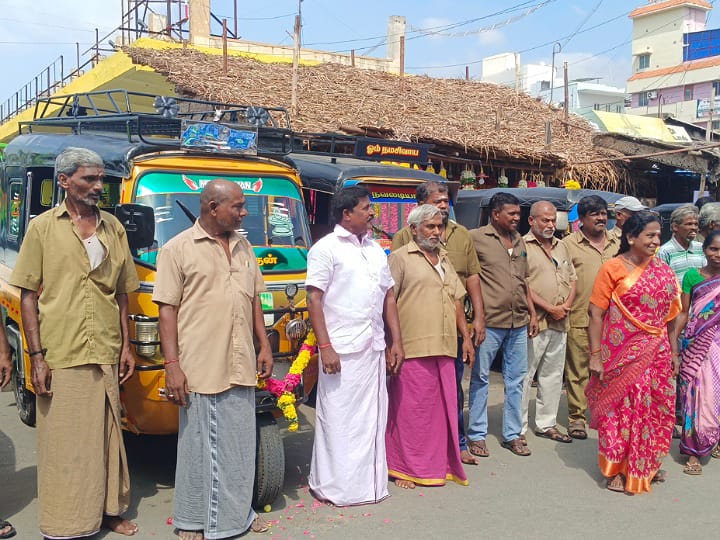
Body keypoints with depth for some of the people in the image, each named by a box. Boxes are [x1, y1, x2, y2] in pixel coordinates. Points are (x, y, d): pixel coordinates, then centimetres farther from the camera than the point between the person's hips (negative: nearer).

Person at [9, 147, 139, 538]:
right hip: (60, 357, -3)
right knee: (64, 442, 4)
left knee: (106, 435, 13)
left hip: (106, 355, 3)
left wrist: (126, 346, 9)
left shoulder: (113, 228, 10)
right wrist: (36, 355, -8)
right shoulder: (43, 227, 0)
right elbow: (28, 296, -1)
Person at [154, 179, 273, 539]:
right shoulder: (179, 249, -5)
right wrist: (172, 365, -14)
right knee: (200, 446, 5)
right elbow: (167, 310, -8)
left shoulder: (243, 247, 14)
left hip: (241, 367, 6)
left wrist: (265, 347, 12)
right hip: (200, 370, -6)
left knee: (241, 445, 15)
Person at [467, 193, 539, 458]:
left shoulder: (519, 241, 15)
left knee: (516, 379, 11)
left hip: (518, 321, 6)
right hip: (490, 321, -6)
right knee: (480, 378, 4)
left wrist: (532, 313, 16)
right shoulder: (476, 238, -6)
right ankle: (477, 435, 15)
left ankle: (512, 434, 23)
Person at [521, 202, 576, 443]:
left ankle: (546, 424, 25)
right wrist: (549, 308, -15)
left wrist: (567, 305, 0)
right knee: (524, 375, -4)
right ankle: (518, 429, 4)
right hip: (534, 322, -7)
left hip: (560, 323, 8)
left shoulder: (561, 247, 17)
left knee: (553, 374, 14)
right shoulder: (523, 246, -7)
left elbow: (572, 279, 19)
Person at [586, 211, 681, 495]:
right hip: (622, 352, -4)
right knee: (620, 407, 4)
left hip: (657, 353, 4)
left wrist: (673, 352, 9)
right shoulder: (613, 268, -7)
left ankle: (649, 464, 33)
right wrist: (595, 354, -12)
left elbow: (670, 314, 11)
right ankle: (616, 468, 19)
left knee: (656, 407, 12)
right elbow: (596, 314, -9)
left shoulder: (662, 270, 6)